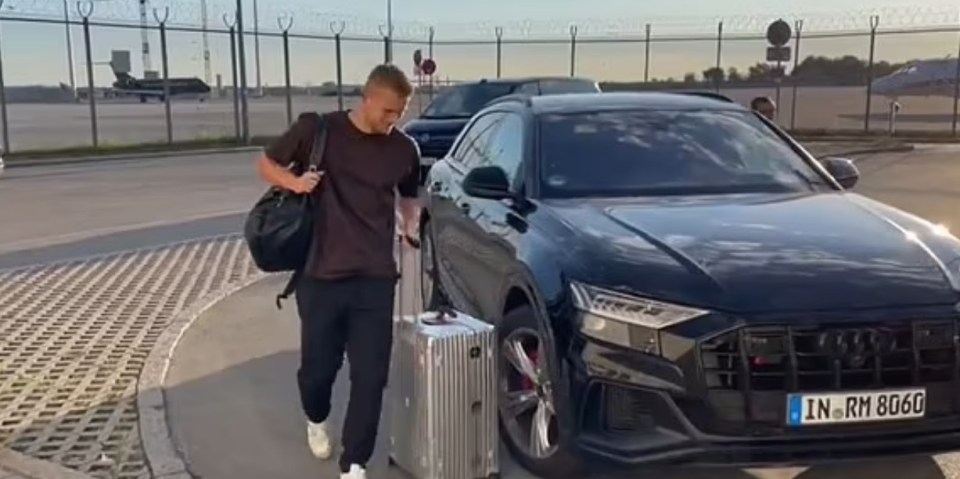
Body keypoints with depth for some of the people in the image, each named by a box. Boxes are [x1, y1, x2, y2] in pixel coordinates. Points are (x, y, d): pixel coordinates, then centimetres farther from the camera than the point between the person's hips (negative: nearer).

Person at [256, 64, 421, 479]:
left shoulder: (403, 149, 4)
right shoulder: (318, 130, -4)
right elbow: (266, 163, 7)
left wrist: (411, 226, -1)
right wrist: (294, 181, -14)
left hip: (375, 279, 2)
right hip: (321, 276, -1)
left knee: (371, 376, -1)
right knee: (318, 366, 9)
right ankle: (316, 420, 43)